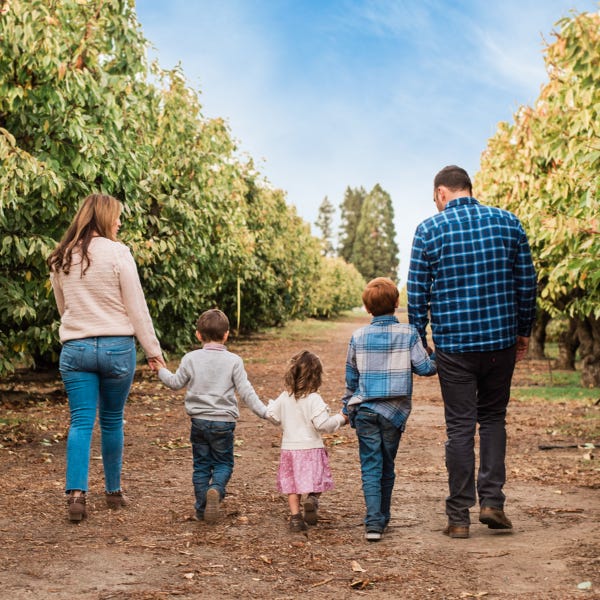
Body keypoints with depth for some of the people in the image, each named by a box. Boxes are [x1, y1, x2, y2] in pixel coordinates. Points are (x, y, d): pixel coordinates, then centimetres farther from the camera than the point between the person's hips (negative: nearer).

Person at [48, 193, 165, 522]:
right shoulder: (117, 253, -9)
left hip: (75, 348, 3)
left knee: (80, 421, 3)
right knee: (112, 421, 10)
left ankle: (76, 491, -12)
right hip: (117, 347, -3)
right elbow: (136, 307, -7)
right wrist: (153, 350, 0)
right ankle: (114, 491, 23)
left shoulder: (60, 258, 6)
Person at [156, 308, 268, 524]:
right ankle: (216, 489, -19)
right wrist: (263, 411, -1)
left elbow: (176, 383, 9)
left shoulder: (191, 358, 0)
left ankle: (202, 508, 11)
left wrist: (162, 370, 27)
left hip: (199, 420, 2)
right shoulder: (234, 361, -4)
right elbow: (245, 391, -6)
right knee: (223, 462, 11)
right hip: (224, 421, -1)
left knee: (201, 464, 12)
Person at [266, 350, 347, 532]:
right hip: (311, 448, -4)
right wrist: (340, 418, -5)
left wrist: (271, 404, 32)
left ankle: (295, 517, 6)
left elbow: (272, 415, 11)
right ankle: (312, 498, -23)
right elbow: (323, 424, -20)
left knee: (292, 485, 10)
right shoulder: (314, 399, -14)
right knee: (314, 482, 5)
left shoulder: (284, 398, 2)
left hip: (289, 447, 4)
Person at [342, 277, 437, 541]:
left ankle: (373, 522, -12)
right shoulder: (408, 333, -5)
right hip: (394, 411, 0)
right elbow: (424, 367, -5)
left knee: (370, 467, 0)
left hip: (364, 410, 0)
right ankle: (383, 518, 25)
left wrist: (347, 406, 22)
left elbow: (351, 377, 9)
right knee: (387, 466, 14)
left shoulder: (358, 336, 1)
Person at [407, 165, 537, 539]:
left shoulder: (429, 230, -3)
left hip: (453, 343, -2)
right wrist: (524, 331, 16)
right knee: (493, 418, 18)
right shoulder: (508, 222, 3)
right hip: (501, 339, 2)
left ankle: (459, 516, 9)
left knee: (460, 426, 5)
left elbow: (417, 292, -2)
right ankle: (492, 500, 9)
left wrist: (418, 341, 6)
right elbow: (527, 282, 6)